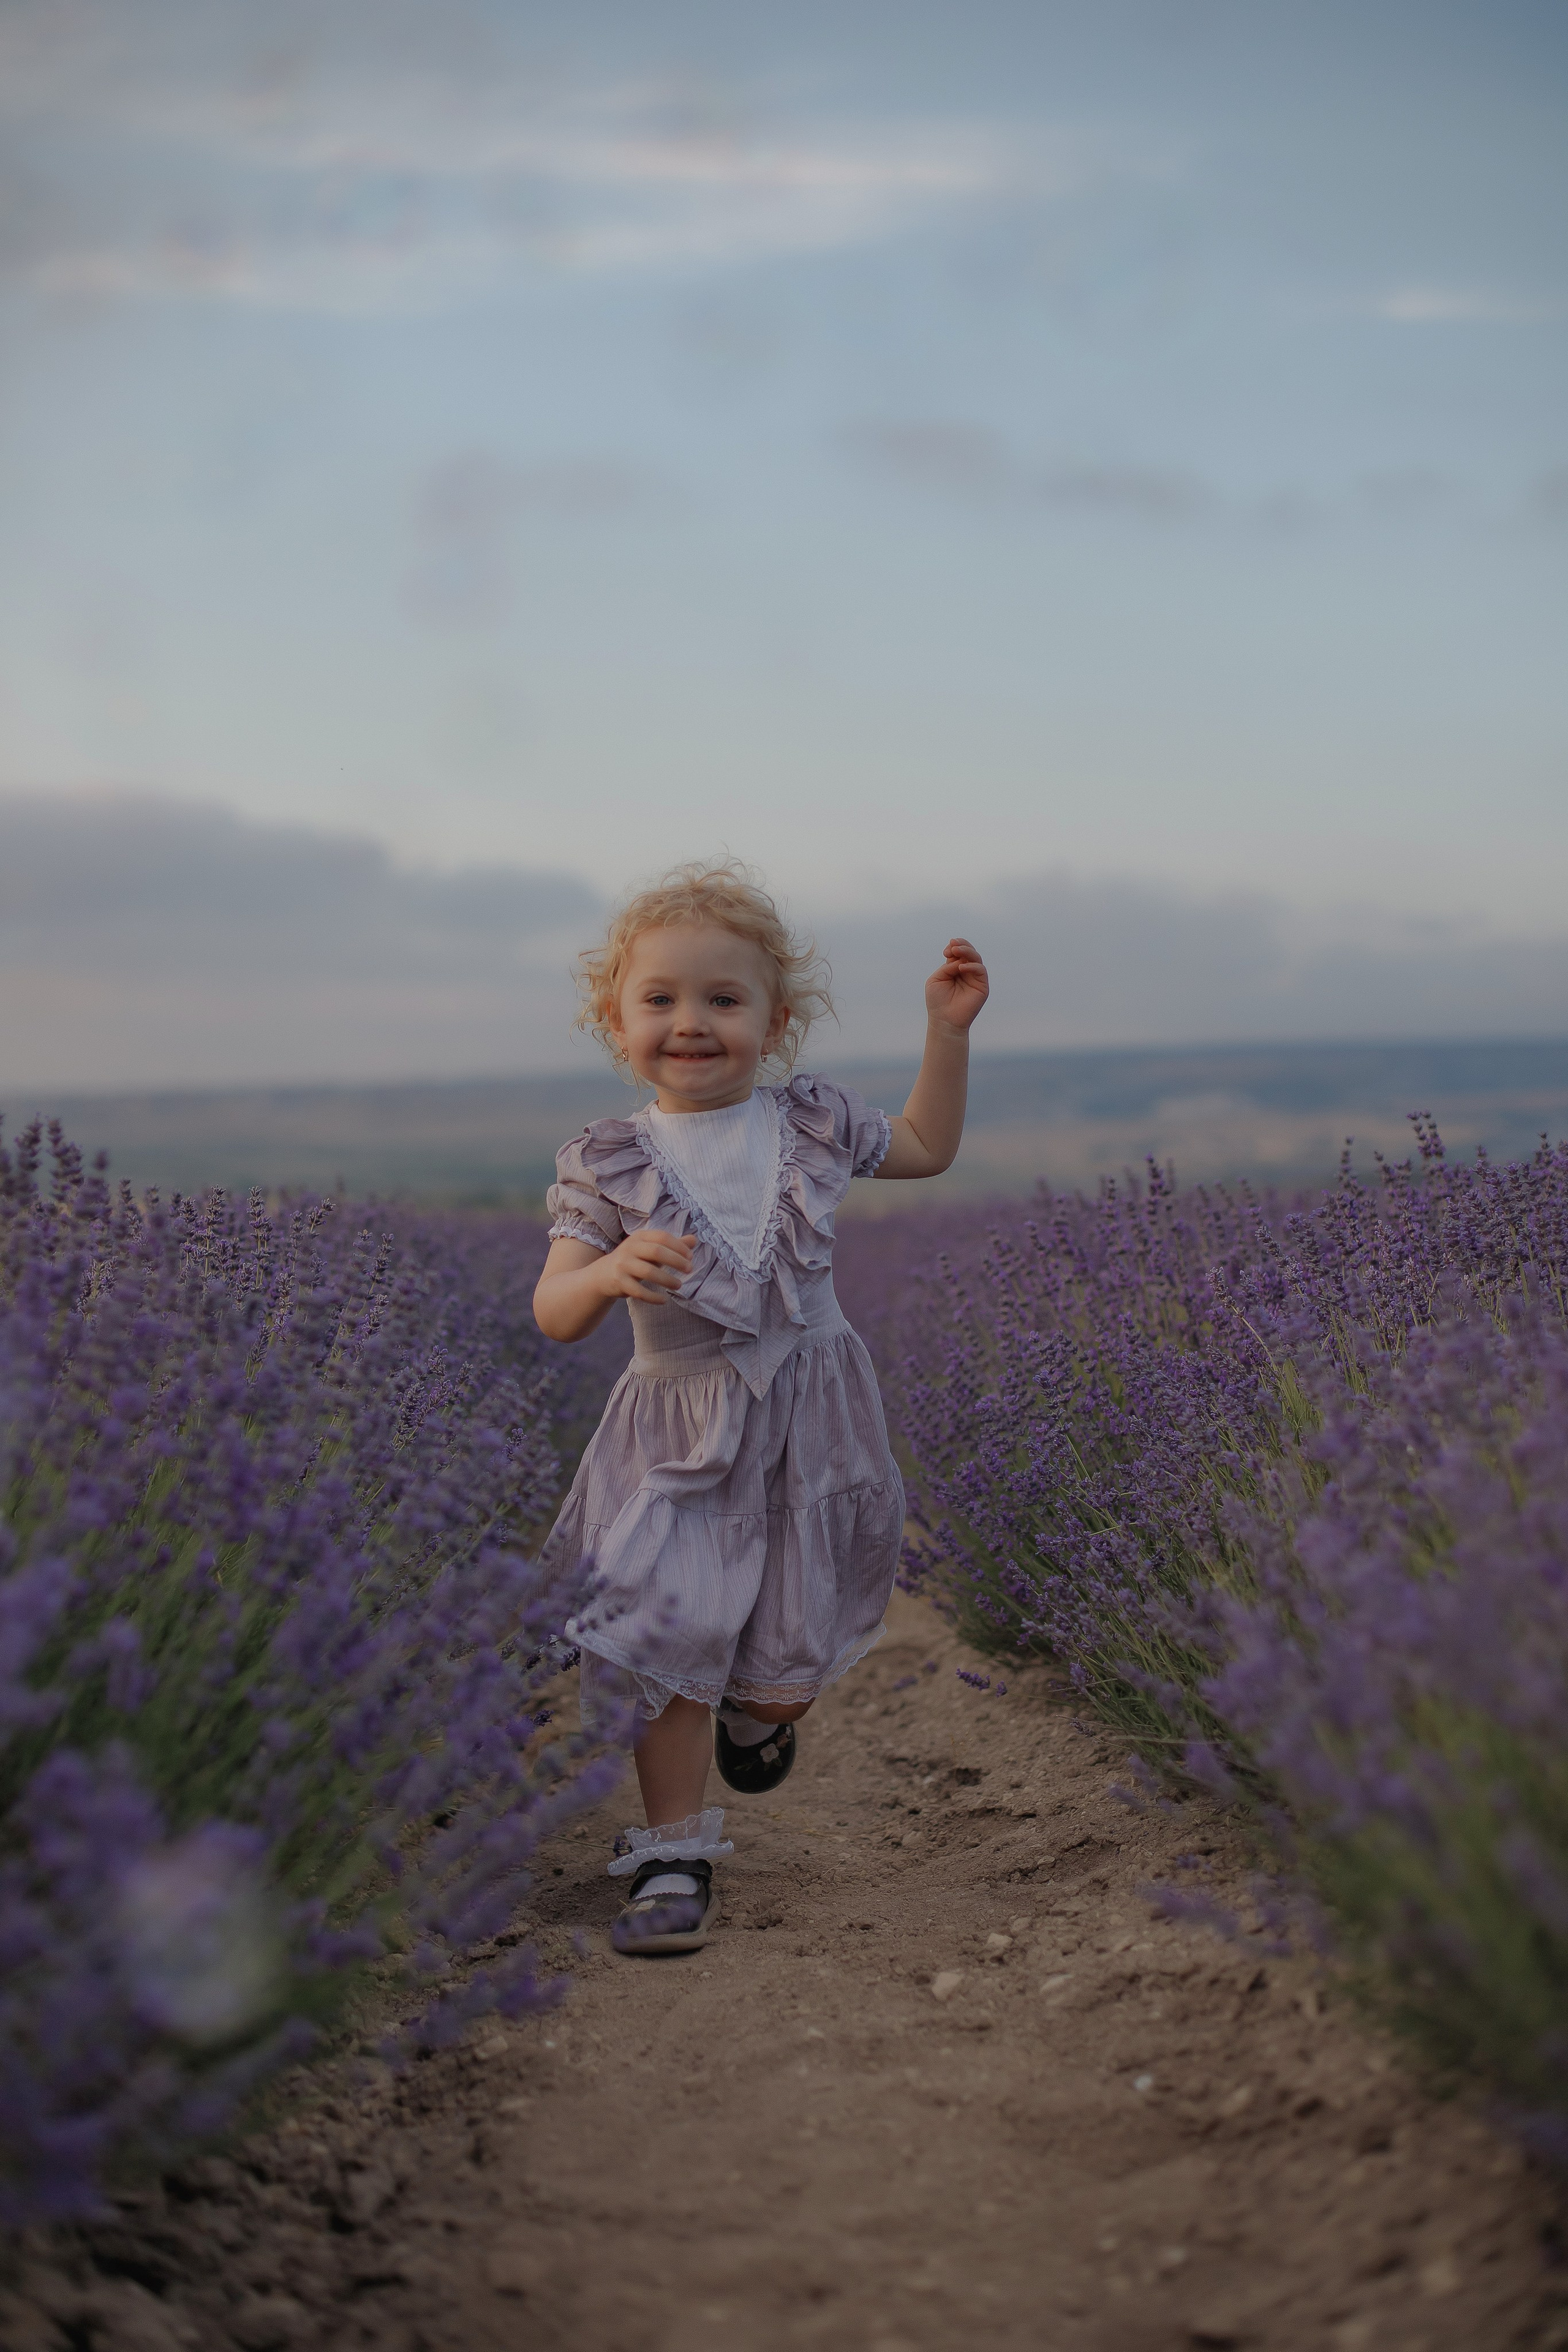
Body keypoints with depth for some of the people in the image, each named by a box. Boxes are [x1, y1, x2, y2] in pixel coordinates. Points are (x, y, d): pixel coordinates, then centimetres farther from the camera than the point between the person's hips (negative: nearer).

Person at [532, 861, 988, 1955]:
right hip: (680, 1440, -2)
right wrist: (610, 1272, -36)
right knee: (669, 1631, -11)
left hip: (810, 1429, 2)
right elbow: (553, 1314, -14)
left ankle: (761, 1710, 43)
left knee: (795, 1641, 4)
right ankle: (674, 1856, 4)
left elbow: (928, 1147, 20)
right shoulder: (607, 1165, -7)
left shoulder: (811, 1123, 1)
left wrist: (949, 1030, 10)